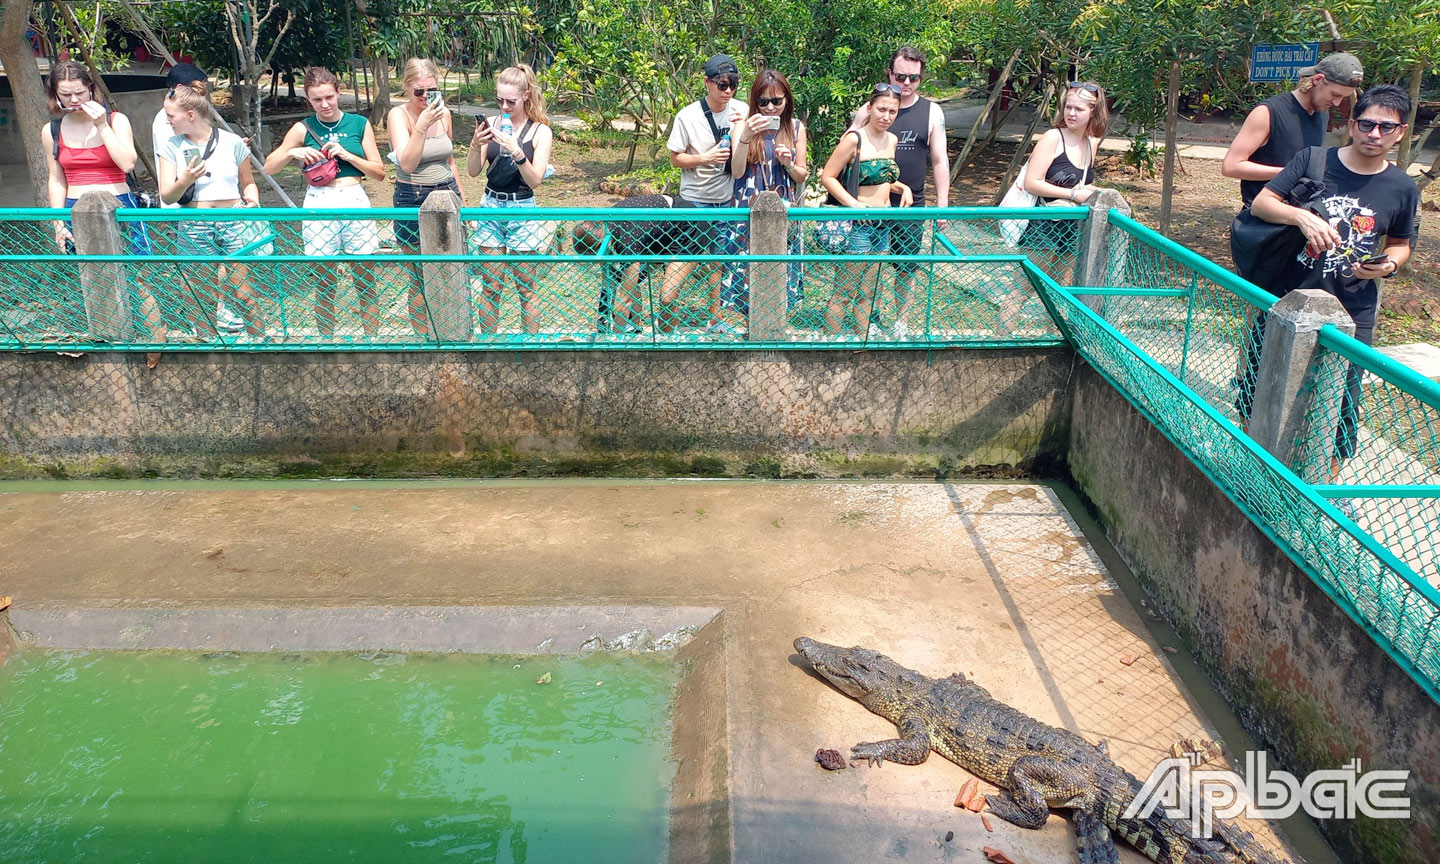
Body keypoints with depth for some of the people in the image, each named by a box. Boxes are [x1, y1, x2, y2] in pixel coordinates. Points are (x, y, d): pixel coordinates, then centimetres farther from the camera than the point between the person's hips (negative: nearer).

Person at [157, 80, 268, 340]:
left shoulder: (232, 142, 4)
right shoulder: (171, 148, 6)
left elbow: (248, 183, 15)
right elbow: (167, 196, 0)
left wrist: (252, 199, -7)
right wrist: (185, 181, -20)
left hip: (235, 223, -1)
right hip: (194, 228, 1)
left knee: (244, 295, -5)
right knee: (204, 299, 5)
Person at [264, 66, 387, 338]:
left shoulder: (359, 124, 6)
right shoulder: (304, 129, 5)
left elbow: (379, 172, 4)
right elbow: (268, 167, 8)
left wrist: (347, 155, -9)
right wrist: (292, 152, -11)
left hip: (356, 202, 0)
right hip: (319, 205, 0)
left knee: (367, 282, 3)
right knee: (324, 285, 6)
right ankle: (326, 341, 18)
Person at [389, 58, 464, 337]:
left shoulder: (444, 113, 4)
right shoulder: (398, 115, -11)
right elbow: (407, 164, -24)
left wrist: (461, 198, 21)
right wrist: (422, 125, -30)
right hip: (413, 201, -4)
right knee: (420, 279, 3)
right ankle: (422, 335, 17)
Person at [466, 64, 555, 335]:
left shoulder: (540, 131, -5)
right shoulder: (491, 124, 2)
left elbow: (535, 180, -13)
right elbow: (473, 171, 0)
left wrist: (516, 151, -27)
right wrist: (476, 145, -18)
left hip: (522, 210, -3)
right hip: (491, 206, 3)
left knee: (526, 287, 5)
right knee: (491, 285, 7)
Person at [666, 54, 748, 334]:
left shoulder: (741, 111, -5)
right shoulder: (687, 116, -13)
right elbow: (676, 159, -6)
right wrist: (705, 158, -23)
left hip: (727, 199, 4)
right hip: (694, 200, -3)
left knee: (721, 258, 14)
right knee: (685, 258, -4)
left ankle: (715, 319, 29)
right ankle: (668, 328, 8)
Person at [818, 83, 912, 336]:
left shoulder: (892, 140, 9)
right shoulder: (854, 139, -13)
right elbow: (828, 176, -13)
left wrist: (902, 187, 3)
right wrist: (854, 204, -22)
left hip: (883, 226, 7)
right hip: (858, 224, -7)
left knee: (867, 293, 16)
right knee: (844, 294, -1)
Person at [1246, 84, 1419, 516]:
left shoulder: (1402, 188, 0)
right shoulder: (1314, 161, -5)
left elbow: (1401, 244, 13)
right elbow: (1261, 203, -12)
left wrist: (1388, 264, -10)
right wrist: (1302, 216, -30)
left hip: (1352, 313, 1)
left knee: (1340, 400, 7)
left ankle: (1329, 481, 27)